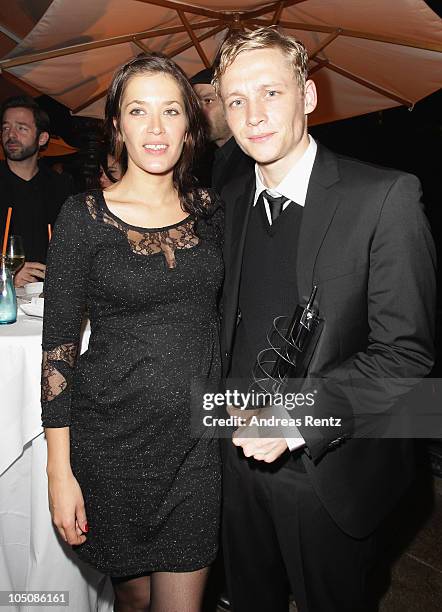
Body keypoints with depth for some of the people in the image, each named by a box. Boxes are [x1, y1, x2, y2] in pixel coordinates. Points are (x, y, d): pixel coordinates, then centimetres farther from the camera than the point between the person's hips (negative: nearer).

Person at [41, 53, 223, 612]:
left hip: (198, 437, 3)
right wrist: (60, 469, -9)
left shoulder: (209, 209, 3)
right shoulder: (84, 216, -9)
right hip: (113, 437, -2)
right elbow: (58, 345, -8)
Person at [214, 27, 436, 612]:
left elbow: (405, 352, -18)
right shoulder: (231, 200, 3)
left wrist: (300, 420, -25)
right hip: (245, 456, 5)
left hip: (333, 472, -4)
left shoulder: (384, 197, -16)